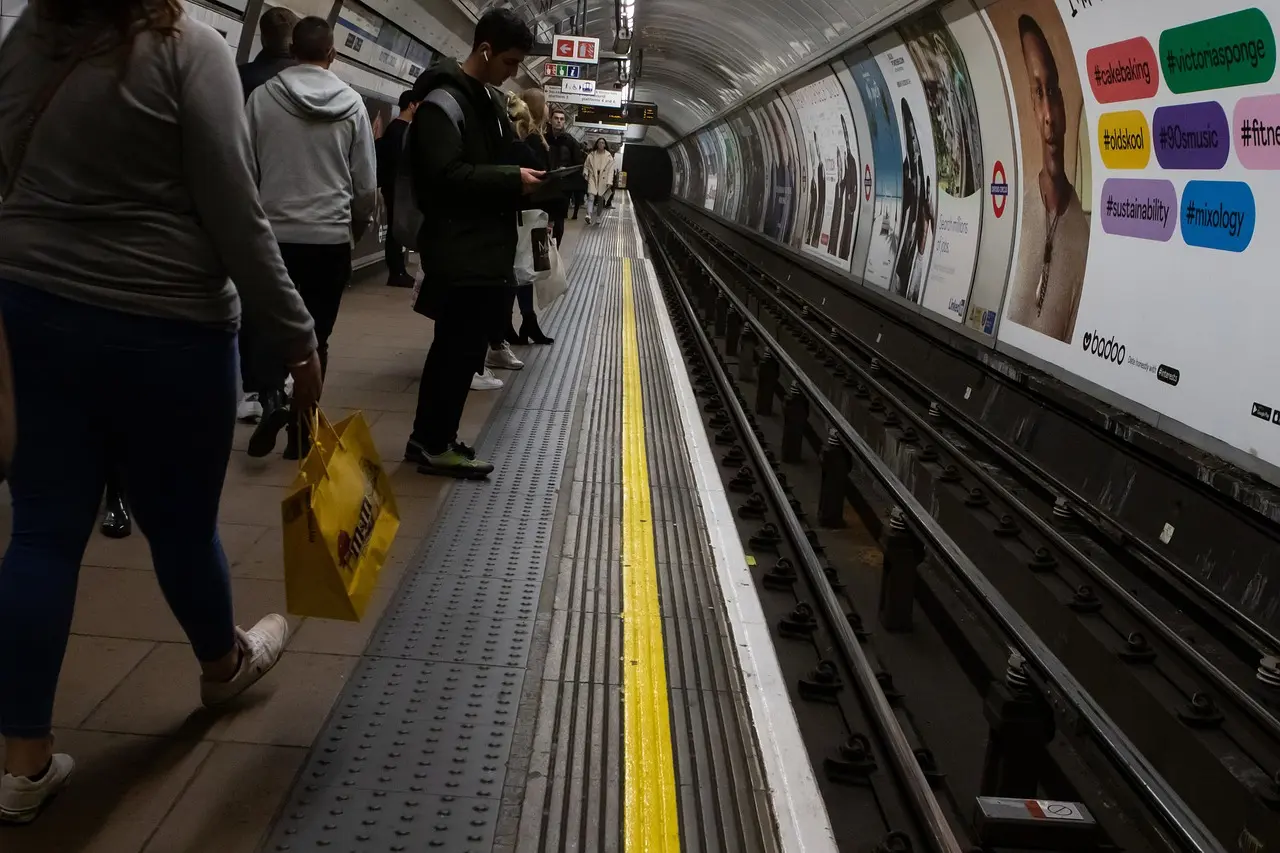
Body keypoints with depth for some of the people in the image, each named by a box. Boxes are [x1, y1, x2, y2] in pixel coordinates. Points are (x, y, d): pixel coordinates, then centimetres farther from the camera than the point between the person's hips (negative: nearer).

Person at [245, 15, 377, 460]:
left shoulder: (263, 97, -3)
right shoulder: (351, 103, -2)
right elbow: (367, 183, 2)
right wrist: (357, 227, 19)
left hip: (274, 233, 0)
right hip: (330, 237, 0)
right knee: (315, 336, 10)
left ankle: (272, 398, -10)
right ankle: (301, 431, 10)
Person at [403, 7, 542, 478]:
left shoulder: (492, 100, 16)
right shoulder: (444, 102, -14)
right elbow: (446, 176, -21)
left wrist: (529, 175, 6)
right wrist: (513, 179, -19)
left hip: (488, 244, 9)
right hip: (459, 249, -9)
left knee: (458, 344, 14)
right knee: (461, 345, -4)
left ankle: (430, 437, 24)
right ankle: (435, 444, 8)